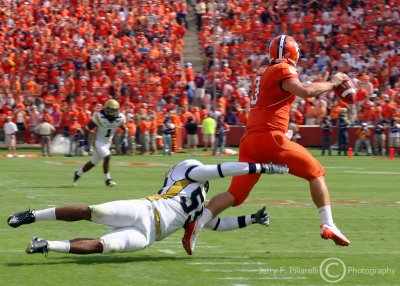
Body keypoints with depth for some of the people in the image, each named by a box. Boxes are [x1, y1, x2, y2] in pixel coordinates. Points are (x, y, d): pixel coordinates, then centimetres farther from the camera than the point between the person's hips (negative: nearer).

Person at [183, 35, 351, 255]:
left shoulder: (262, 71, 21)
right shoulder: (284, 71, -3)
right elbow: (305, 92, -19)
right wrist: (332, 83, -4)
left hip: (249, 139, 7)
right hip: (270, 137, -7)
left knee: (235, 195, 8)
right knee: (316, 172, 10)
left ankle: (197, 223, -11)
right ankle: (328, 226, 3)